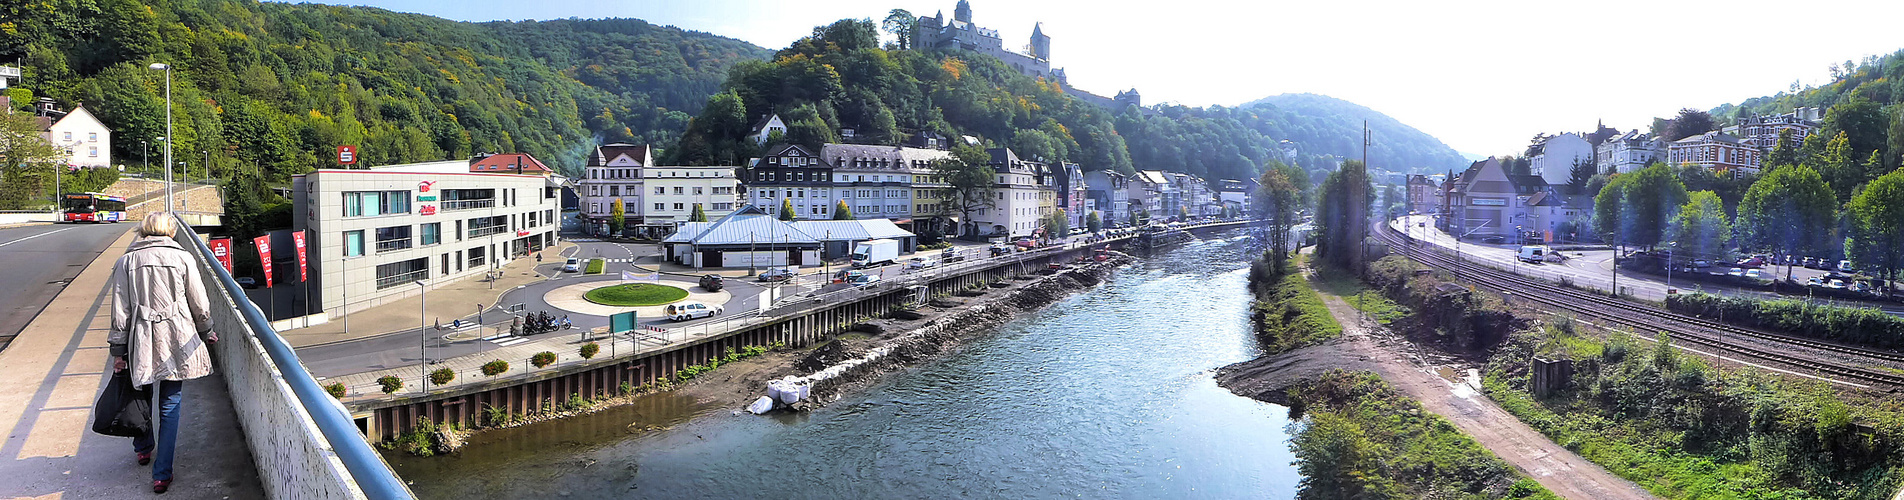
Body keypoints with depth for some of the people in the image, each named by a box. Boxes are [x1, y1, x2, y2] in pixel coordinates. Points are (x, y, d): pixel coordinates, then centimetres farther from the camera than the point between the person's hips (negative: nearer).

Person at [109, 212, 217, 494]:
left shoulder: (126, 262, 1)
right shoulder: (182, 258, -2)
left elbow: (120, 311, 0)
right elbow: (199, 305, 1)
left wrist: (118, 351, 6)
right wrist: (206, 332, 18)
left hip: (141, 341, 1)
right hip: (177, 341, -1)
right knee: (170, 404, 5)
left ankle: (143, 449, 43)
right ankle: (162, 474, 5)